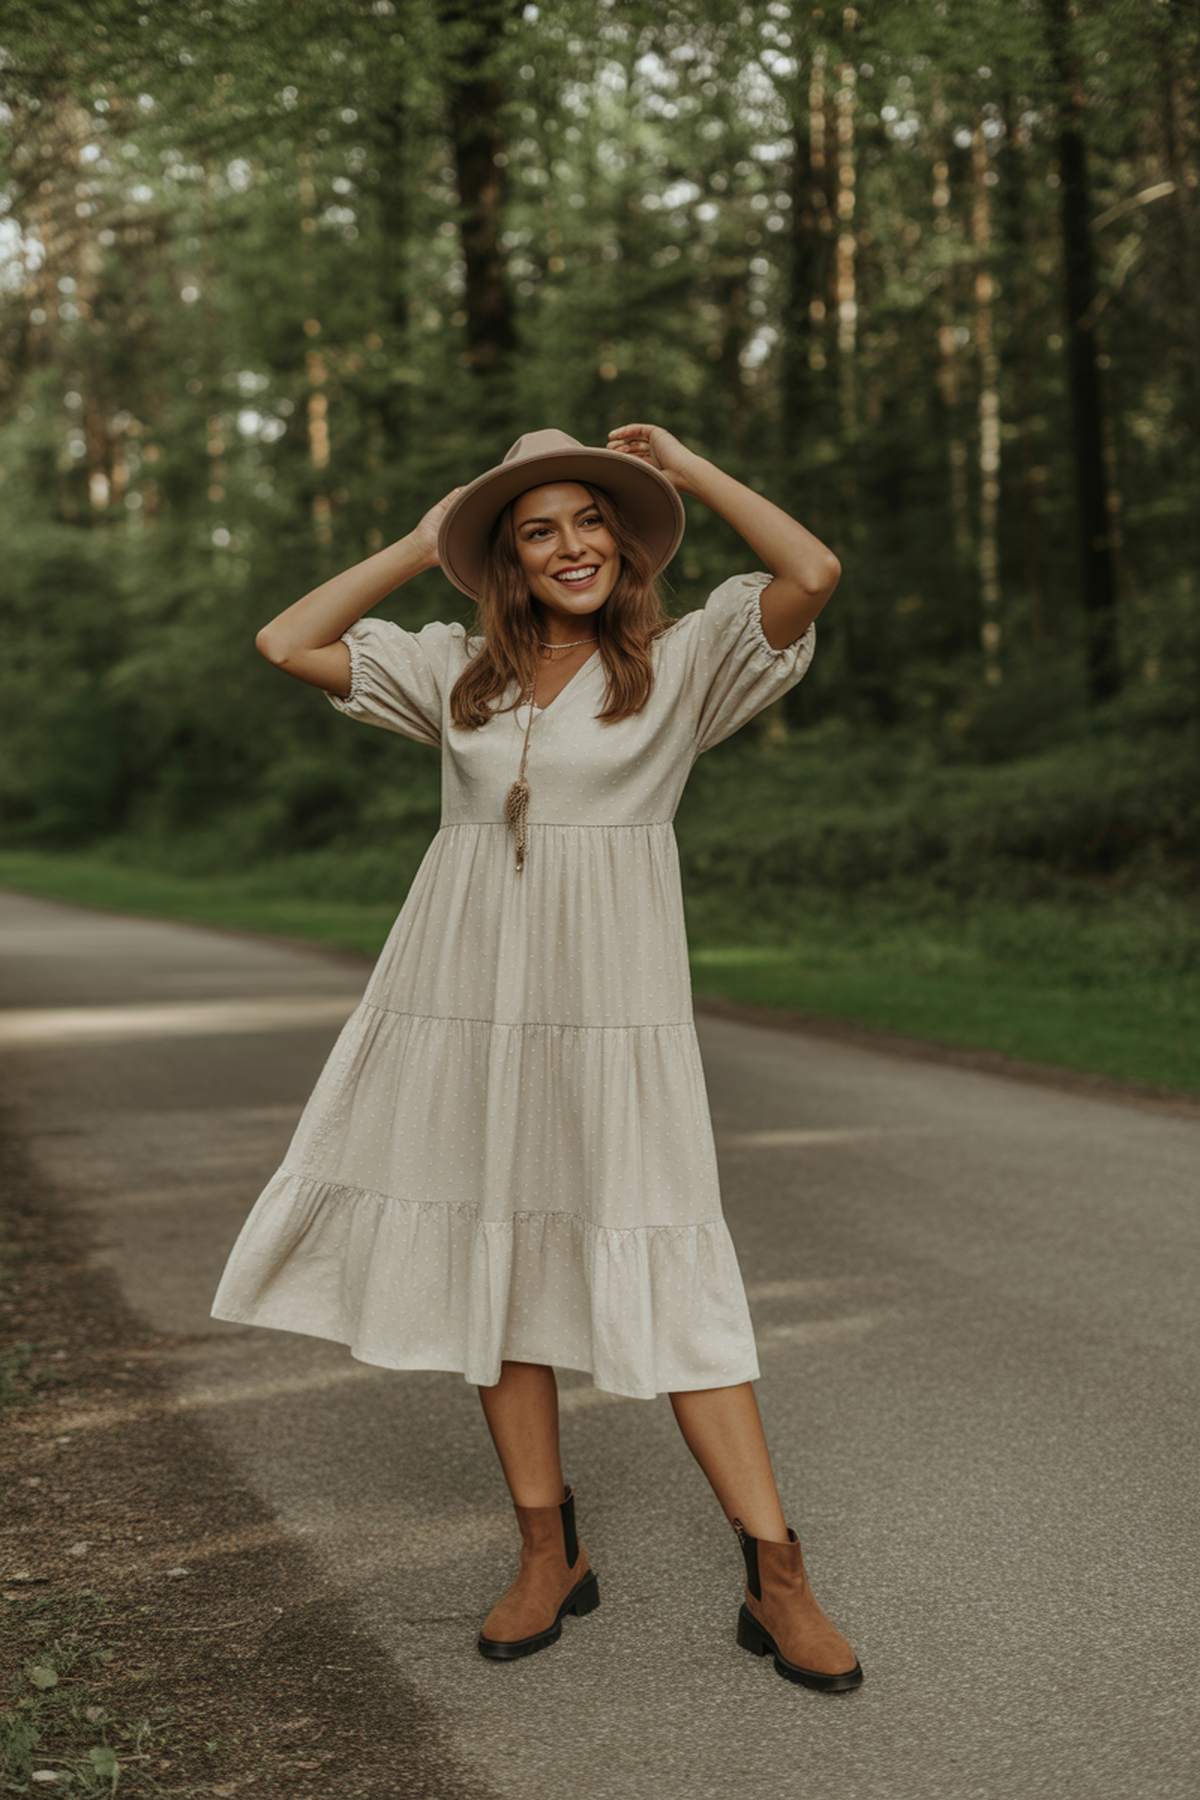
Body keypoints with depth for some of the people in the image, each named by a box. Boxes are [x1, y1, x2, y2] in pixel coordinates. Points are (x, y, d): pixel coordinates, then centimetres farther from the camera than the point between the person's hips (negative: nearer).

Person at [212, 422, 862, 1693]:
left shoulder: (681, 661, 2)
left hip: (610, 1000, -4)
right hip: (464, 991, 4)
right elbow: (286, 643, 11)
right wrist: (417, 545, 11)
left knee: (665, 1274, -6)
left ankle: (775, 1582, 1)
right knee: (488, 1258, 7)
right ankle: (550, 1554, 21)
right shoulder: (458, 669, 12)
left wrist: (683, 468, -1)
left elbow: (814, 573, -12)